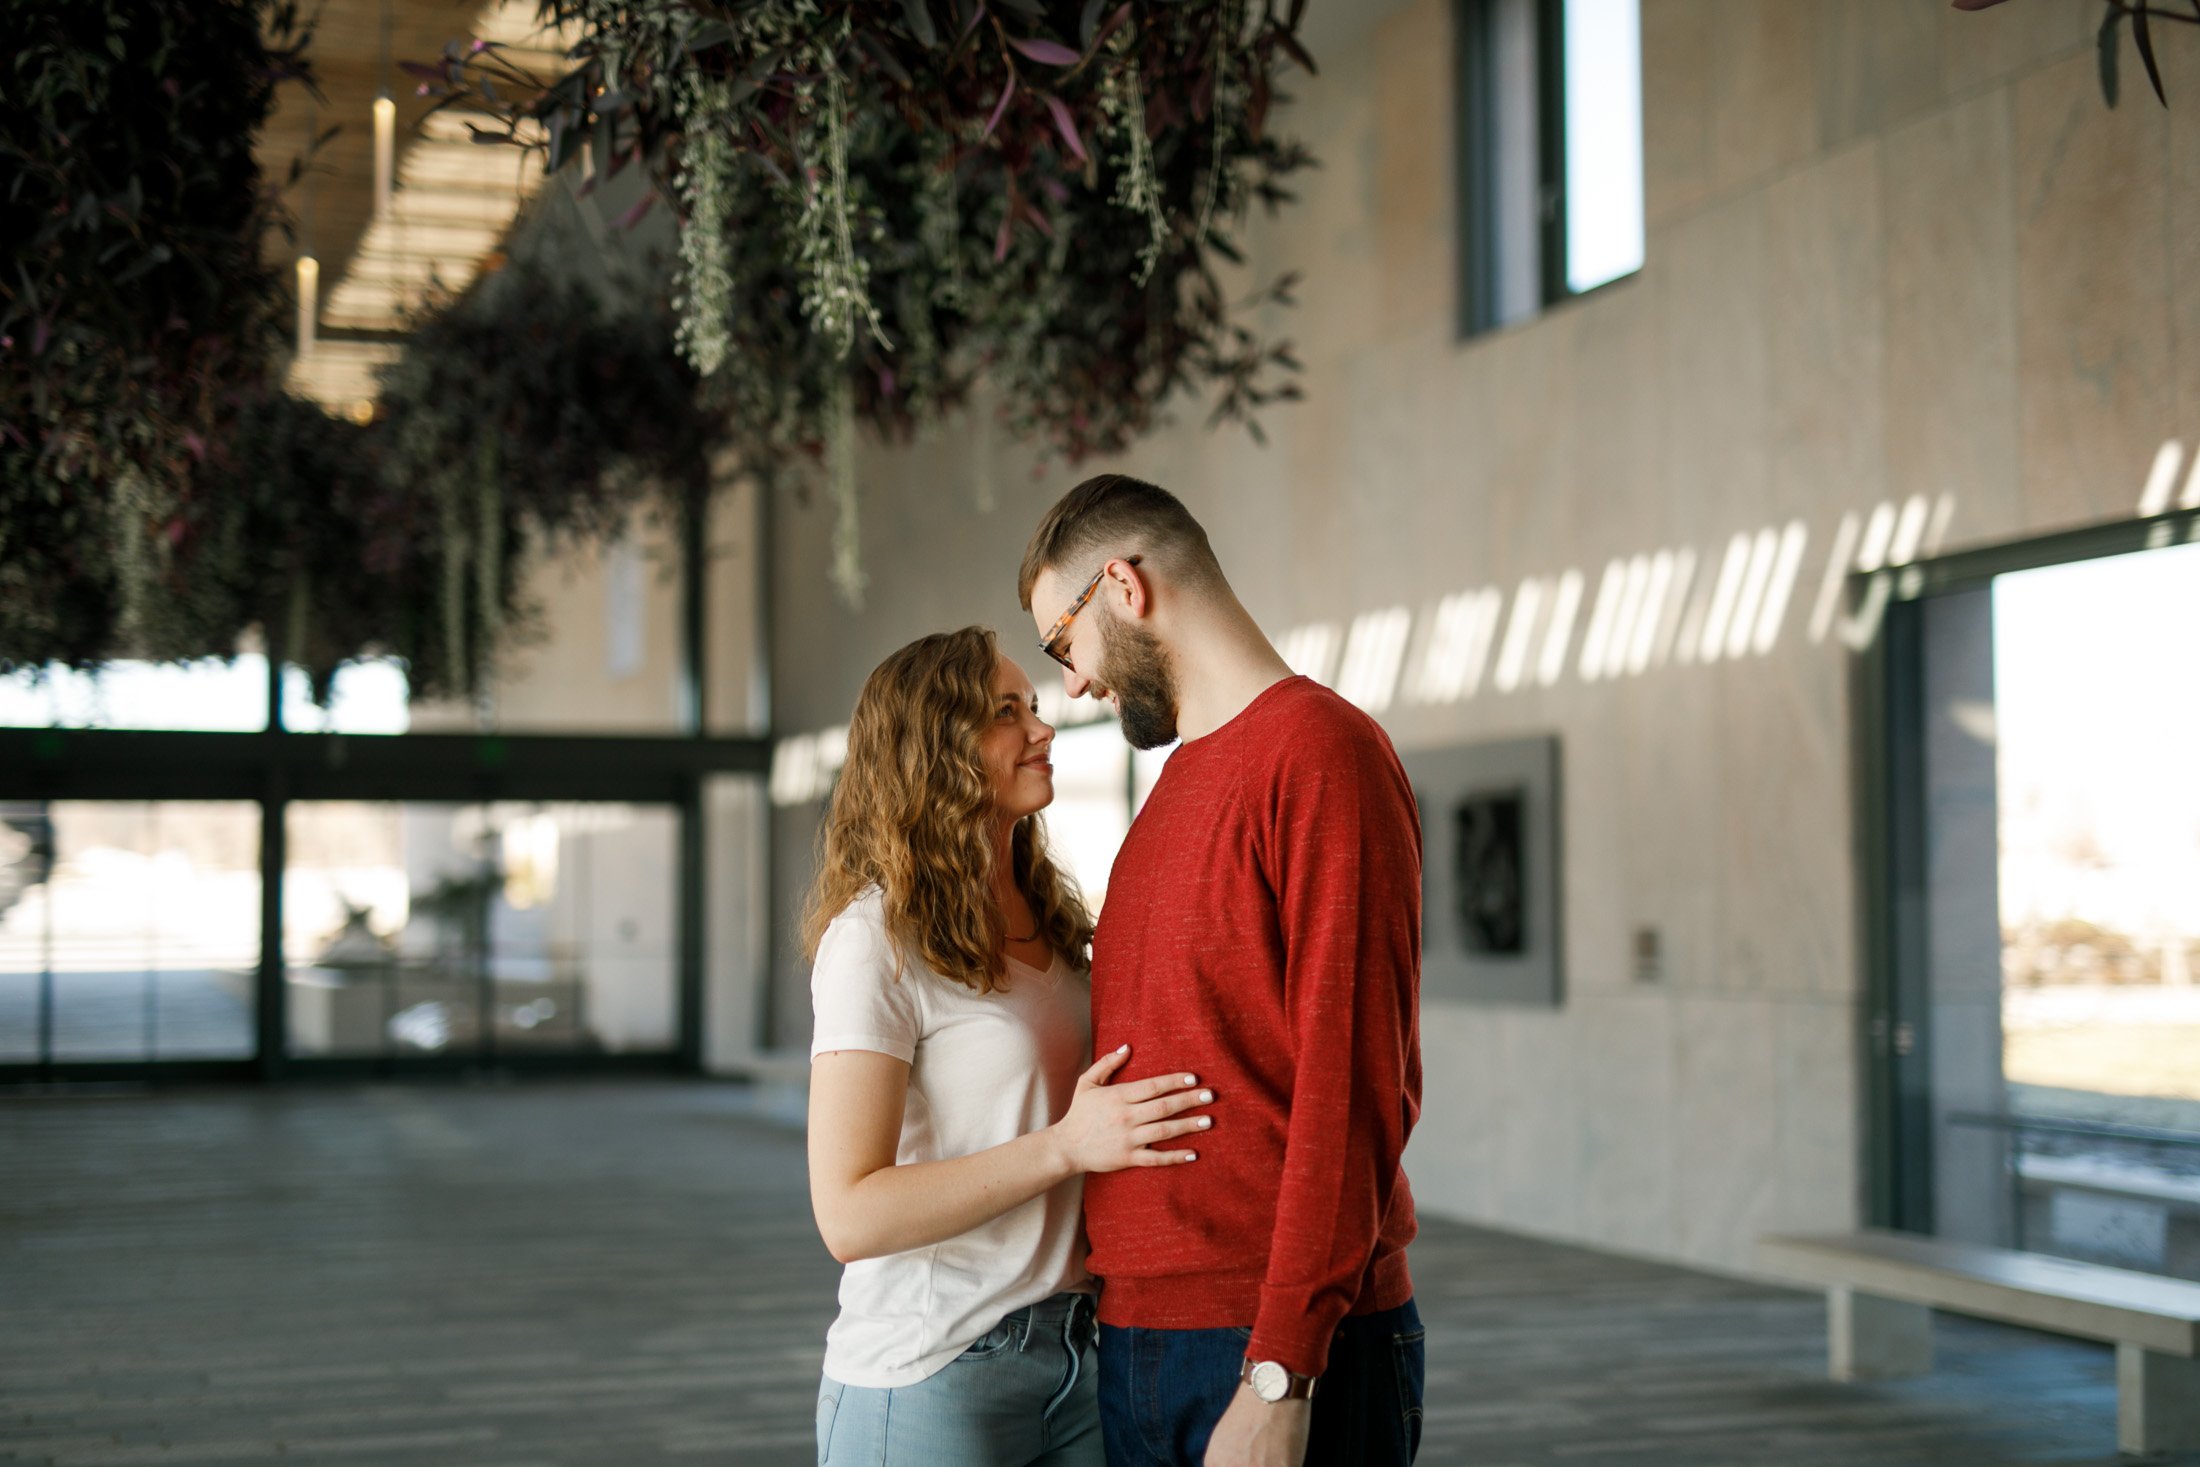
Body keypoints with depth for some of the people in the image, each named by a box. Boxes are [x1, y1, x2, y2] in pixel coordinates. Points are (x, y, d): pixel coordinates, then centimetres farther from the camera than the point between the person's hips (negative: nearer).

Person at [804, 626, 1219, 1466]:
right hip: (928, 1384, -7)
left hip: (1072, 1355, 7)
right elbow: (850, 1216, -20)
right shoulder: (876, 939, -13)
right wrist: (1064, 1145, -23)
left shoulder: (1048, 921, 10)